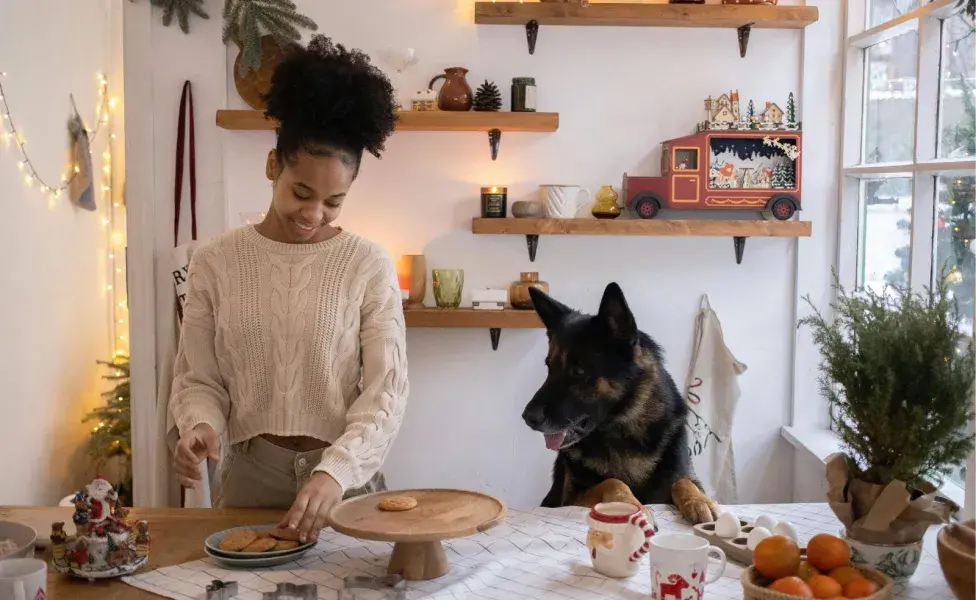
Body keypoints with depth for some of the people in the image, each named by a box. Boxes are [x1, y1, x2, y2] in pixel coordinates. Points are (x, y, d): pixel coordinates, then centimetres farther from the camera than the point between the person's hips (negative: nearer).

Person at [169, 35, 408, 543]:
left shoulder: (370, 266, -6)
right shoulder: (215, 262, -2)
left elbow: (385, 391, -10)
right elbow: (198, 379, 3)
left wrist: (335, 471, -23)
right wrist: (200, 426, -18)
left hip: (344, 478, -1)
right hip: (248, 475, 1)